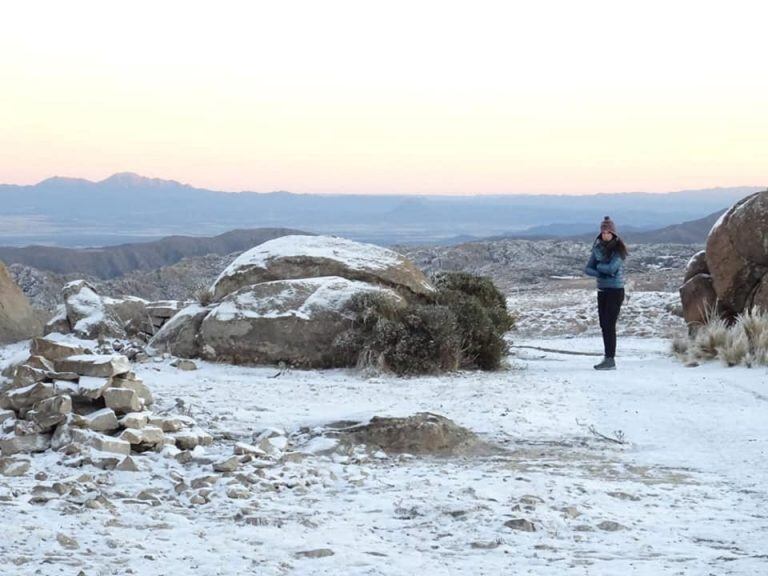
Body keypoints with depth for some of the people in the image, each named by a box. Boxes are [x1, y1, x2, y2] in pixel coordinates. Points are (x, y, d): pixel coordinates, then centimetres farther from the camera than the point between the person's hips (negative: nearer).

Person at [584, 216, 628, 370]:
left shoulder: (618, 249, -10)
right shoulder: (598, 247, 8)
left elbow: (612, 267, -23)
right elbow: (588, 269, 5)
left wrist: (598, 266, -5)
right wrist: (602, 273, -11)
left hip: (615, 291, -7)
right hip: (602, 290, 7)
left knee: (609, 325, -11)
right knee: (604, 325, 8)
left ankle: (610, 360, -11)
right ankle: (608, 358, 15)